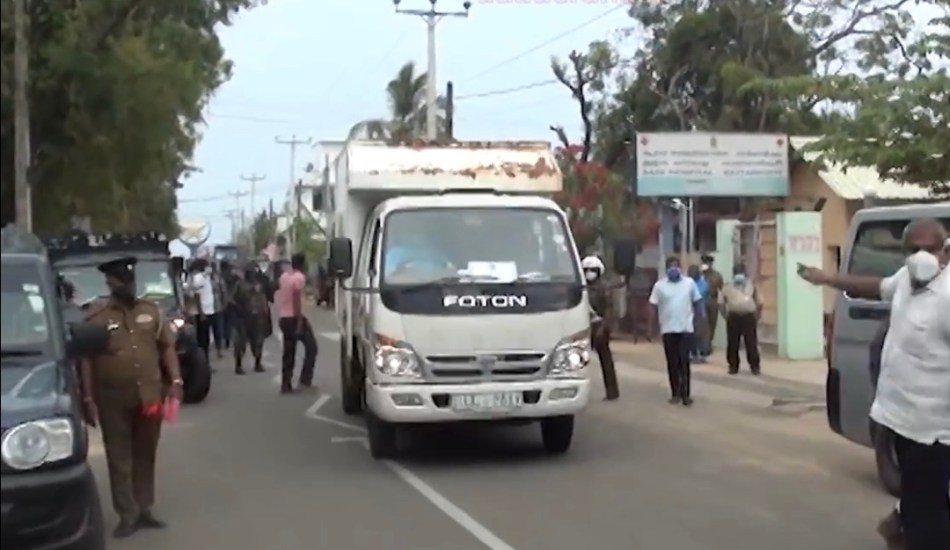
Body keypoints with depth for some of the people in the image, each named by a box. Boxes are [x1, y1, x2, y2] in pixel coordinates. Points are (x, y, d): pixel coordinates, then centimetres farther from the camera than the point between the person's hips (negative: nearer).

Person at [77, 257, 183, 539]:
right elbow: (86, 359, -6)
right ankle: (127, 515, 11)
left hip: (150, 396, 3)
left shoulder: (151, 311, 6)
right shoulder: (96, 315, -5)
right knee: (120, 458, 3)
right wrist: (88, 398, -9)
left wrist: (175, 381, -1)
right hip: (113, 399, -3)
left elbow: (166, 347, 9)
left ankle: (144, 510, 22)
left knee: (145, 456, 11)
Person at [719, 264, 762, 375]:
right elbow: (721, 303, 10)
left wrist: (757, 315, 9)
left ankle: (755, 366, 8)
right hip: (734, 317, 0)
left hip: (749, 317, 0)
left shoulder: (751, 285, 13)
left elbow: (758, 303, 15)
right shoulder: (728, 287, 10)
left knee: (751, 343, -1)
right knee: (733, 343, 3)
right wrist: (725, 316, 5)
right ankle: (733, 366, 13)